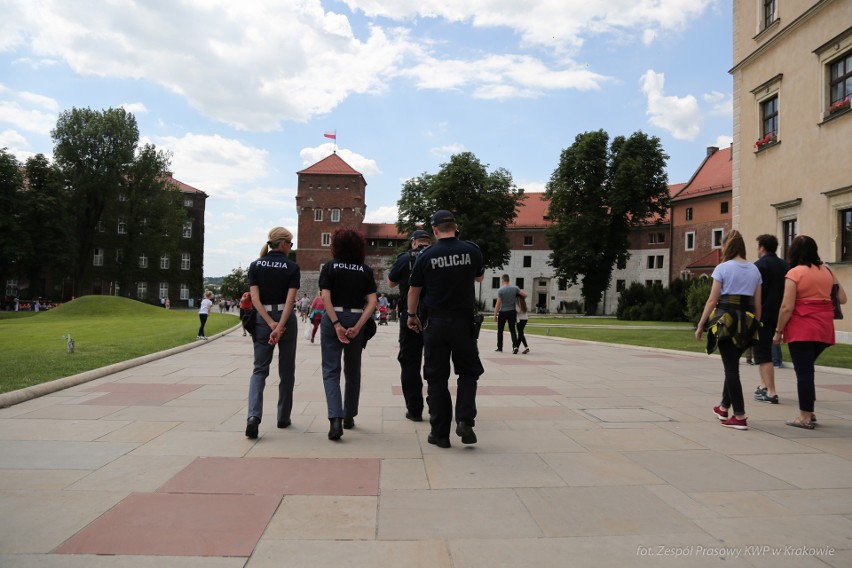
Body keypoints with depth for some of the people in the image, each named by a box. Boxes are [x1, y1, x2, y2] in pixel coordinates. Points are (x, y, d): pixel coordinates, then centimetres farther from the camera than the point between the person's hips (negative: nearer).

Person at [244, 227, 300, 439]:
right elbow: (290, 300, -16)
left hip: (262, 320, 2)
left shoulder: (255, 266, 2)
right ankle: (283, 418, 20)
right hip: (286, 319, -2)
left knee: (259, 369, 5)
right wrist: (280, 326, -20)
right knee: (286, 370, 12)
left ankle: (253, 415, -16)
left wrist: (271, 324, -11)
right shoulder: (292, 267, -6)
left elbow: (255, 298, -7)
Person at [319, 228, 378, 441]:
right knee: (353, 371, 16)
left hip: (333, 319, -2)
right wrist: (358, 326, -11)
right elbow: (372, 302, -6)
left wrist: (336, 324, -14)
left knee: (331, 370, 1)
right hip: (356, 321, 2)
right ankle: (349, 417, 27)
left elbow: (326, 298, -11)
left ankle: (335, 419, -16)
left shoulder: (330, 267, 0)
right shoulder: (366, 270, 4)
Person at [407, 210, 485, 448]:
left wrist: (412, 315, 21)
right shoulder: (472, 250, -3)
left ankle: (440, 433, 11)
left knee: (437, 377, 8)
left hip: (435, 323, 0)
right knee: (468, 372, 16)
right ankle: (465, 421, 0)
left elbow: (414, 290, 6)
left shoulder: (426, 256, -4)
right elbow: (480, 277, 17)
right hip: (464, 322, 0)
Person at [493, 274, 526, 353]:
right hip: (512, 312, 3)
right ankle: (515, 346, -10)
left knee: (500, 330, 11)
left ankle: (499, 347, 16)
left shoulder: (500, 290, -11)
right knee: (512, 330, 7)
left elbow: (498, 304, -12)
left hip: (503, 312, -3)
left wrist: (495, 314, -6)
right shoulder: (515, 288, -1)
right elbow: (525, 295, -2)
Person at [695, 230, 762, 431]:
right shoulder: (754, 270, 11)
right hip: (747, 322, 5)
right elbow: (758, 303, 10)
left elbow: (712, 301, -8)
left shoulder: (723, 268, -5)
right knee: (732, 365, 20)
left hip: (726, 319, -5)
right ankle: (724, 407, 32)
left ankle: (740, 417, -1)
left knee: (731, 368, -1)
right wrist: (755, 325, 17)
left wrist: (700, 325, -3)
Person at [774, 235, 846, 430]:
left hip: (801, 329, -6)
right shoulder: (827, 271, 8)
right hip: (824, 330, 6)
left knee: (803, 372, 0)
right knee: (807, 369, 19)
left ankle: (805, 417, 6)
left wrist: (778, 331, -6)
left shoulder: (795, 273, -9)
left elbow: (787, 307, -14)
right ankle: (809, 412, 21)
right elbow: (842, 299, 12)